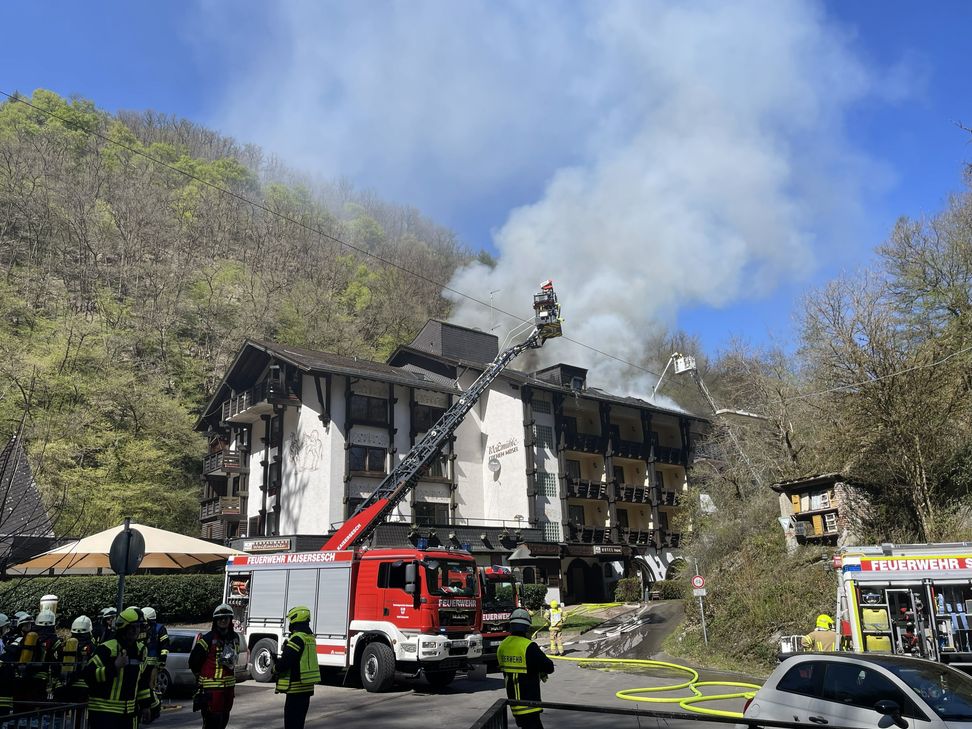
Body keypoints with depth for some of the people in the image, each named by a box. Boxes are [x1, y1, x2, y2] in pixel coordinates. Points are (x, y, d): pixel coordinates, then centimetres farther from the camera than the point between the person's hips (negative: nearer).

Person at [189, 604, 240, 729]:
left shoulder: (235, 638, 10)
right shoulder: (208, 639, -11)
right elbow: (193, 661, -6)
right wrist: (202, 677, 5)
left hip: (229, 686, 7)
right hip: (211, 687, -7)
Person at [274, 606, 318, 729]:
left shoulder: (297, 638, -18)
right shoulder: (310, 637, 13)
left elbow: (286, 661, -22)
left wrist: (276, 668, -2)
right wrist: (279, 657, 10)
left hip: (296, 687, -9)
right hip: (306, 686, 9)